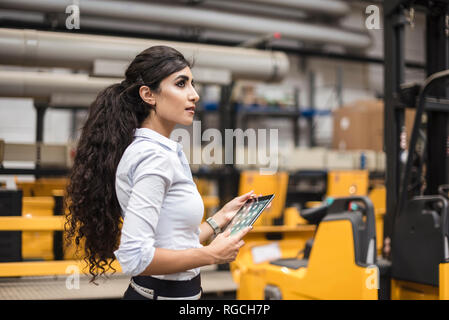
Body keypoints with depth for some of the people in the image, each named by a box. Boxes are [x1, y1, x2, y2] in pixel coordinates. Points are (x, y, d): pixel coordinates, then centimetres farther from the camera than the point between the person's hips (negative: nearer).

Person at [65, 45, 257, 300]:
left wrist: (221, 218, 9)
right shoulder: (155, 155, -19)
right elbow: (135, 257, -27)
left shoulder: (162, 151, 9)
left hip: (175, 291, 9)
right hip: (163, 293, -9)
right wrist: (212, 254, -18)